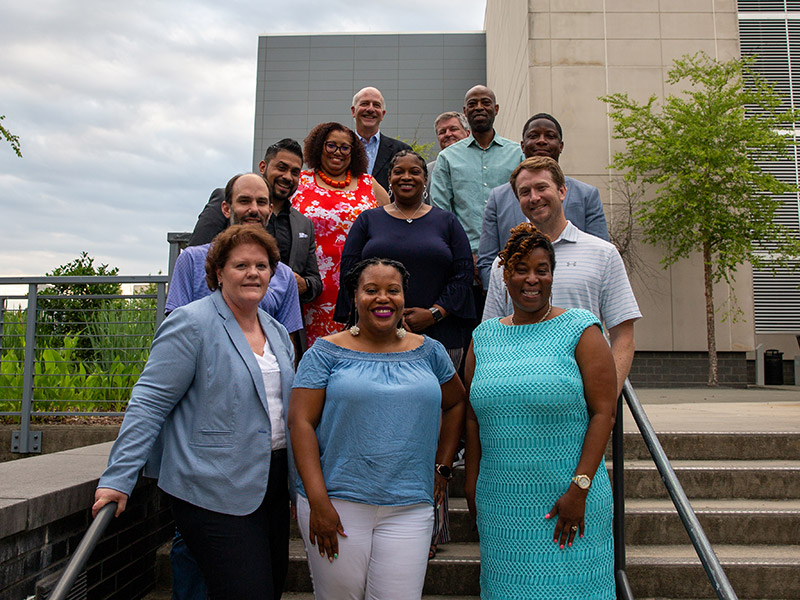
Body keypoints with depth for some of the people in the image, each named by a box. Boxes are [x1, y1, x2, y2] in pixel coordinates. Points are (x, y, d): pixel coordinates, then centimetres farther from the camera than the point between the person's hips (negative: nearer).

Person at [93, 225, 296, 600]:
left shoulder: (277, 333, 12)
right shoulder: (192, 324, -11)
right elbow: (149, 402, -13)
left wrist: (299, 483, 18)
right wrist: (118, 478, -17)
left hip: (273, 483, 8)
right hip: (215, 494, -7)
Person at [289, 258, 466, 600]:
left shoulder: (428, 352, 9)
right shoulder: (327, 352, 0)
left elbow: (456, 404, 22)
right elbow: (300, 422, -6)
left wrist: (442, 466, 13)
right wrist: (318, 501, -12)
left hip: (408, 509, 2)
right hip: (338, 503, -1)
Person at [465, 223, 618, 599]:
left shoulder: (579, 330, -3)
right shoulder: (483, 337, 8)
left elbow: (604, 413, -8)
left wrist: (579, 487, -13)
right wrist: (471, 482, 9)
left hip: (567, 496, -3)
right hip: (500, 501, 3)